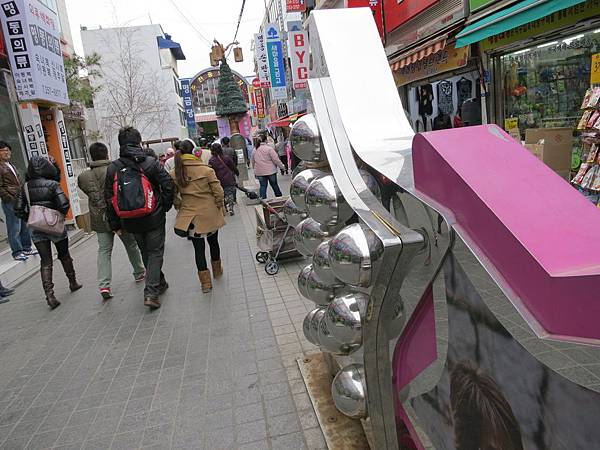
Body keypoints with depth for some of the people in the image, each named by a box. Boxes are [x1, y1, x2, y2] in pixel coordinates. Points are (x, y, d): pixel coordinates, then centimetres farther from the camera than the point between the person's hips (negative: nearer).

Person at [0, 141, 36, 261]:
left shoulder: (10, 165, 19)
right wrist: (11, 199, -16)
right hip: (10, 203, -9)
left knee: (25, 225, 13)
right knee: (15, 228, -3)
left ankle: (26, 248, 23)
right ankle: (17, 252, 4)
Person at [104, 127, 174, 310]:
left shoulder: (112, 168, -1)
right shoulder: (151, 163, -9)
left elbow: (109, 198, 1)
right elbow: (168, 186, -11)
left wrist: (115, 224, 8)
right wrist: (164, 207, 4)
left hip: (131, 221, 3)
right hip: (154, 218, -3)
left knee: (145, 253, 20)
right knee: (155, 253, 6)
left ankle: (159, 284, 34)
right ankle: (151, 292, -4)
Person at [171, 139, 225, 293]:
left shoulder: (174, 174, -6)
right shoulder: (206, 170, -12)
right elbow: (218, 192, -10)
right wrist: (218, 207, 5)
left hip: (190, 215, 1)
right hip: (210, 214, 0)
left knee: (198, 248, 9)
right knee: (213, 242, 21)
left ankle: (205, 282, 13)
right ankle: (217, 270, 41)